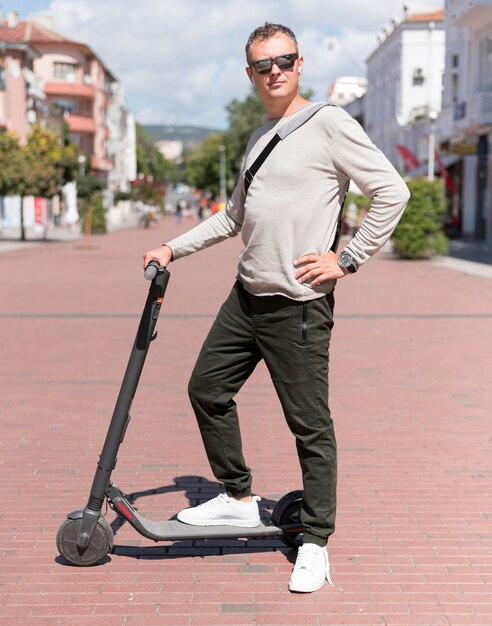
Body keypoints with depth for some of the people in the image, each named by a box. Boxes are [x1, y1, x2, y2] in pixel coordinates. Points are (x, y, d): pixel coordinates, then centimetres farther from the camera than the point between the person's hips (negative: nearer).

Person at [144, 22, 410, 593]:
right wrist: (172, 249, 23)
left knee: (310, 424, -2)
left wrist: (347, 258, -13)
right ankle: (239, 499, 28)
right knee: (207, 389, 13)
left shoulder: (329, 124, -8)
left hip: (298, 305, -8)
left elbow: (392, 192, -12)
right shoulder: (258, 139, 17)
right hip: (246, 297, 9)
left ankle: (315, 542, 12)